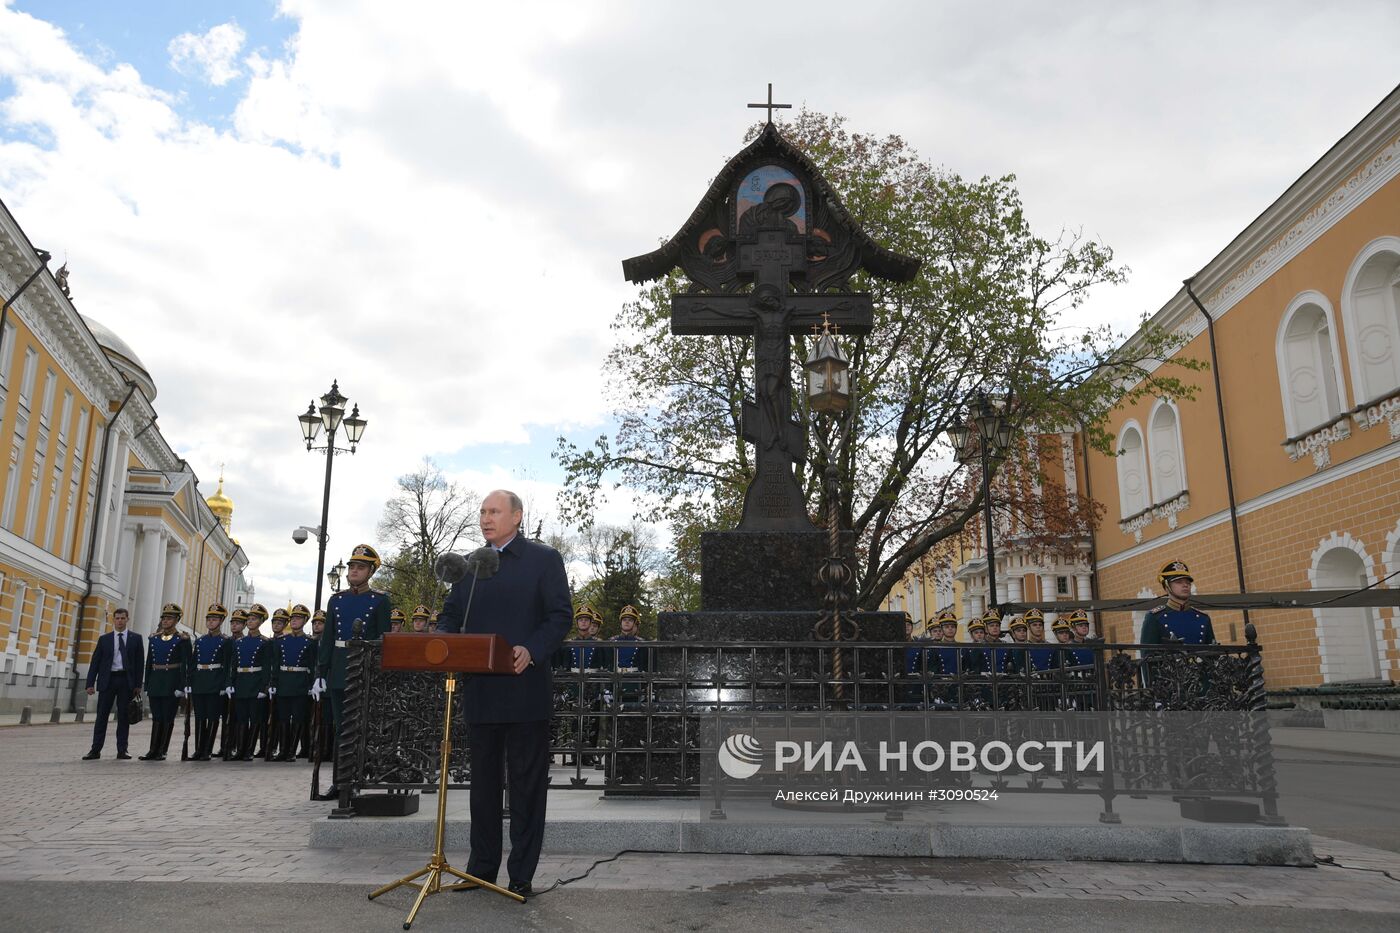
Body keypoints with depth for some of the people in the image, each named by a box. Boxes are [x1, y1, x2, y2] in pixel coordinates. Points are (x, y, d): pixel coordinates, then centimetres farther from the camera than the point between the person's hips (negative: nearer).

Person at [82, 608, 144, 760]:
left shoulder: (135, 638, 6)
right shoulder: (104, 639, 8)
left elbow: (140, 662, 4)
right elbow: (95, 661, 6)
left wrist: (138, 684, -3)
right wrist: (90, 683, -2)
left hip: (127, 680, 0)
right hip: (108, 680, 0)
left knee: (124, 716, 3)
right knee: (102, 715, 1)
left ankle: (122, 750, 8)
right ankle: (95, 750, 5)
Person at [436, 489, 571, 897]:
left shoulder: (544, 559, -1)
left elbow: (560, 615, -7)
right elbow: (451, 615, 16)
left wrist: (531, 651, -23)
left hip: (526, 691, -5)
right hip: (480, 691, 5)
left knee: (526, 784, 3)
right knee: (483, 782, 14)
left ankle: (521, 875, 12)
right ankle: (482, 868, 25)